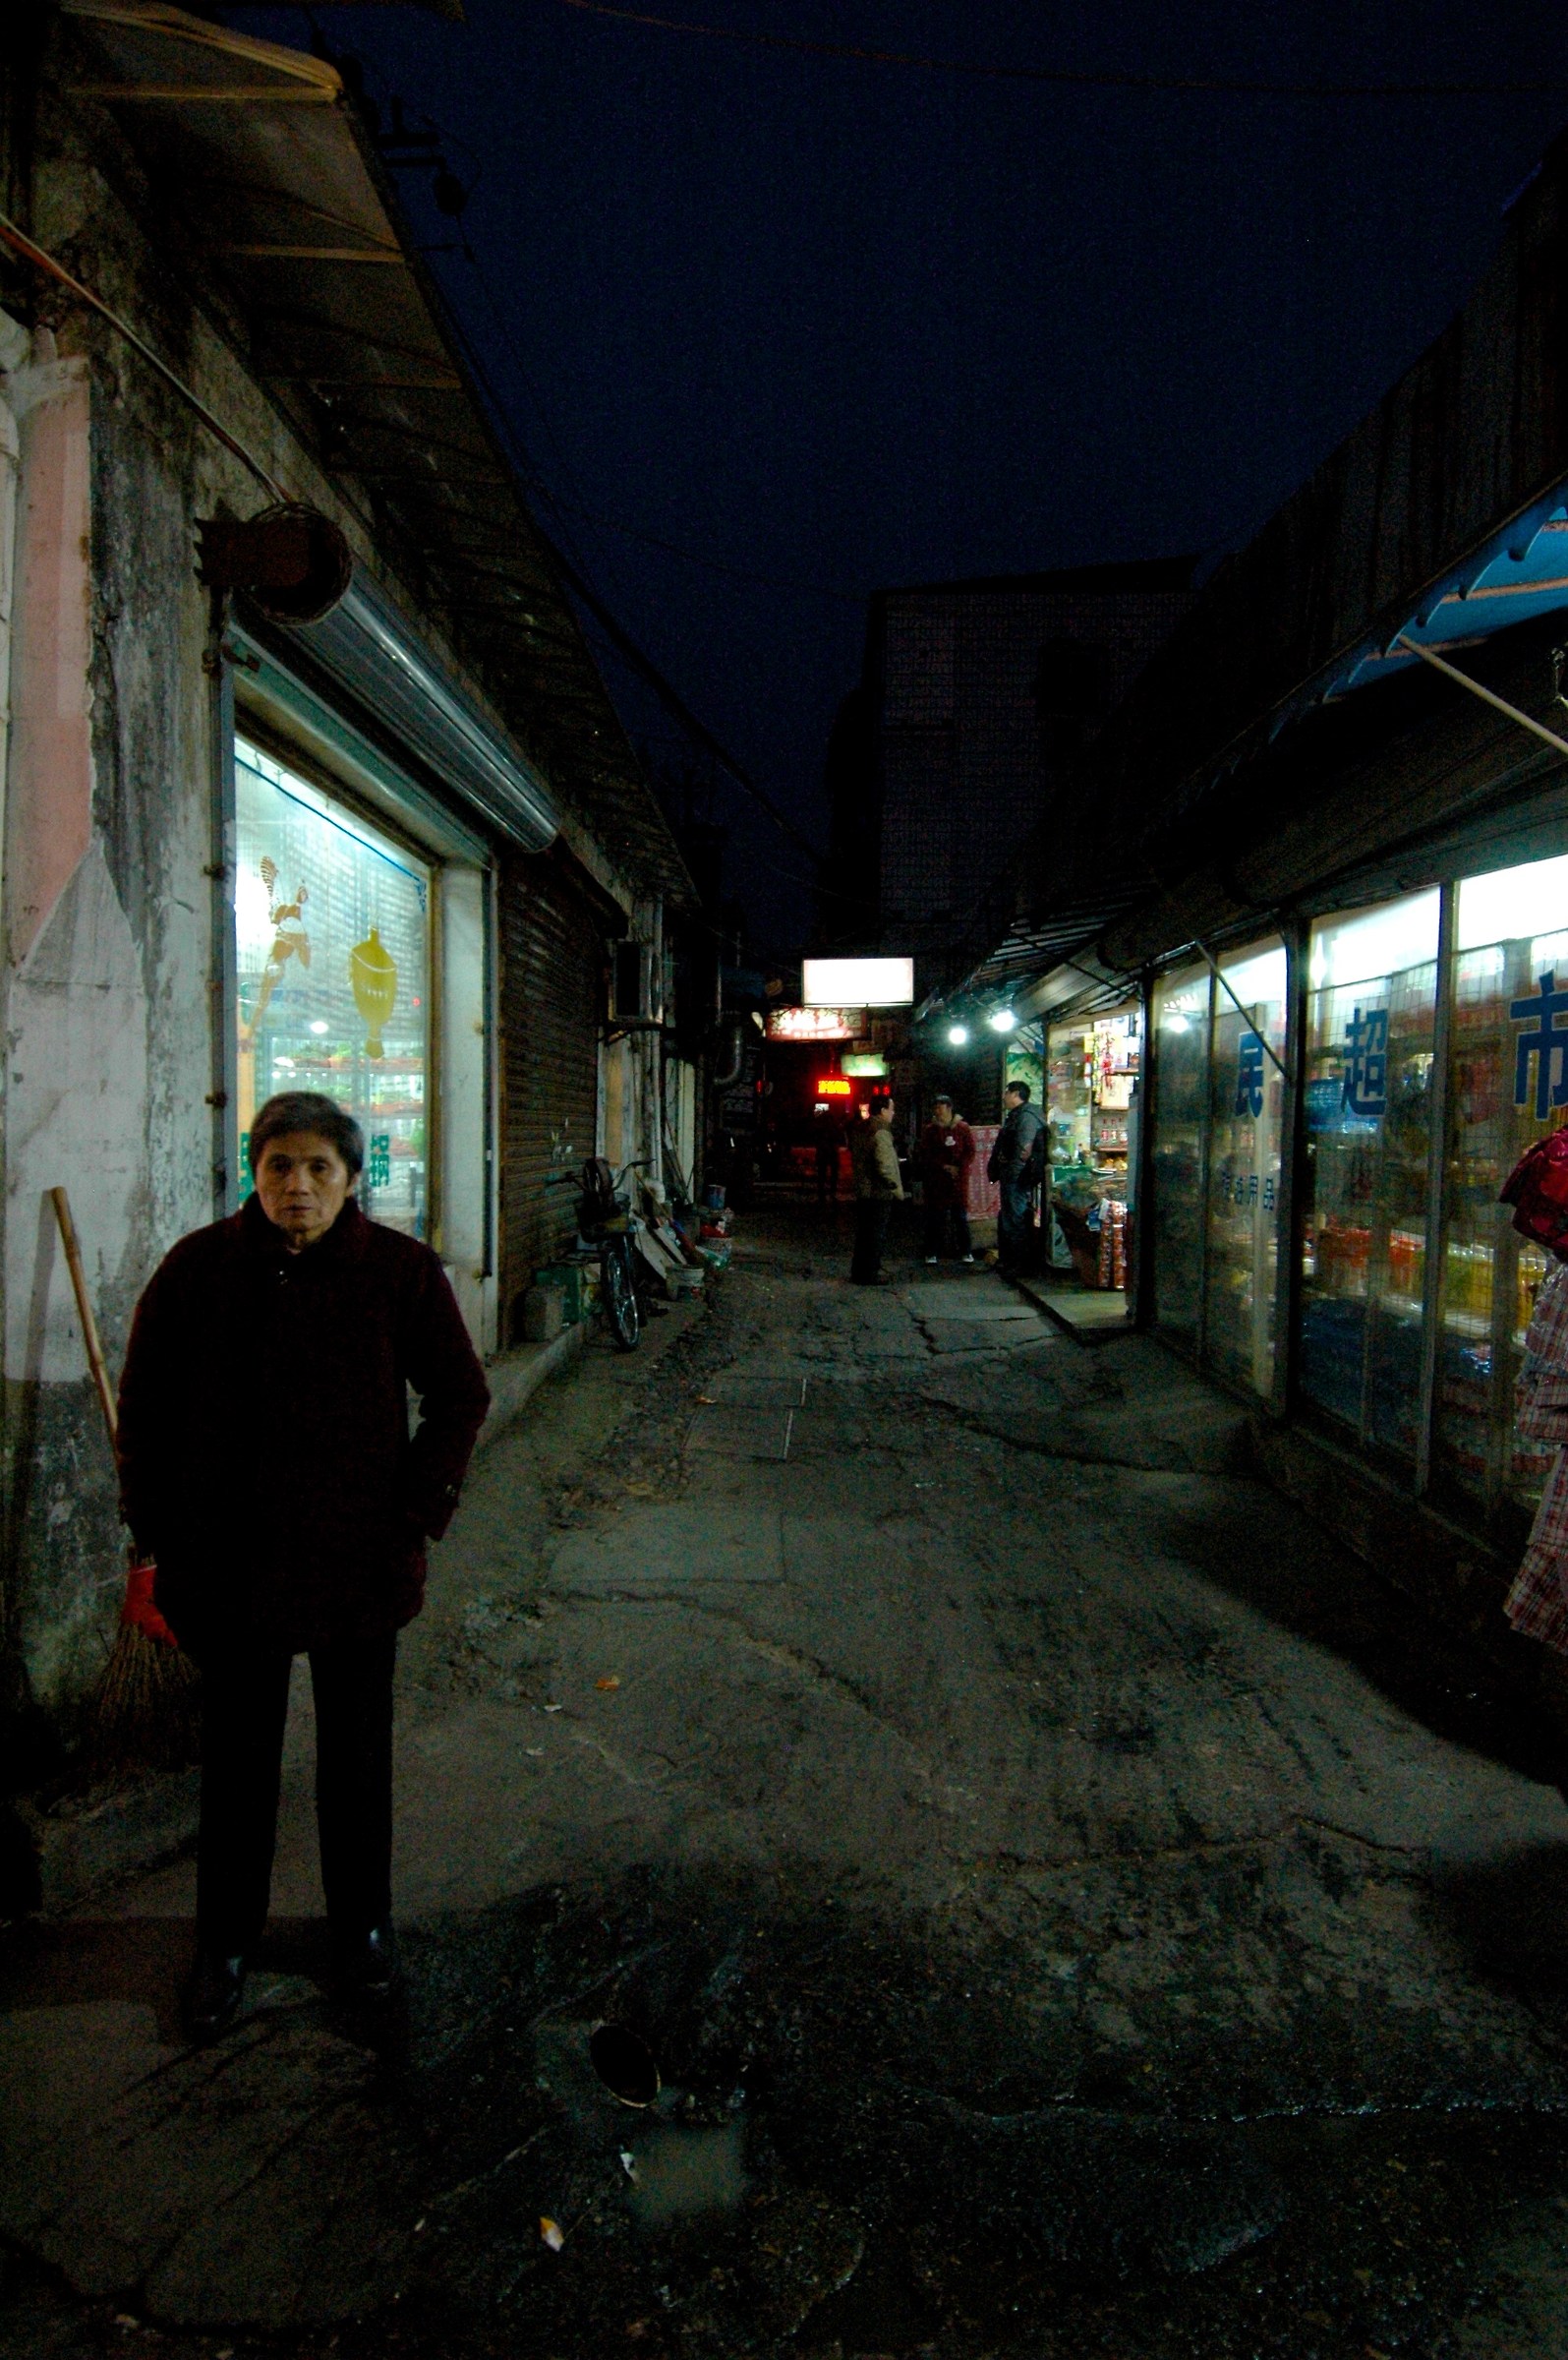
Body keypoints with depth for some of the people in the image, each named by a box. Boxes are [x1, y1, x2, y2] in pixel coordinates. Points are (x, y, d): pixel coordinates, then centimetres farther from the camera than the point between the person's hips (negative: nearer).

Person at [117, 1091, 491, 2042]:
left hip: (360, 1561, 0)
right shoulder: (199, 1267, -8)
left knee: (358, 1750, 16)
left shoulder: (401, 1269, -10)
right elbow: (146, 1404, 2)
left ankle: (363, 1922, 38)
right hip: (229, 1562, 0)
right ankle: (227, 1942, 36)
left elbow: (461, 1396, -2)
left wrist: (418, 1514, -6)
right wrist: (161, 1527, -2)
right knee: (237, 1756, 15)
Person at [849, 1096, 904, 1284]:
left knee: (863, 1233, 16)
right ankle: (870, 1274, 3)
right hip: (879, 1193, -9)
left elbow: (853, 1153, 20)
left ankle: (859, 1271, 23)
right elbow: (885, 1167, -23)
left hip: (861, 1191, 9)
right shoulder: (881, 1133, -18)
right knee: (877, 1234, 0)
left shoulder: (860, 1129, 10)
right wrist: (898, 1190, -13)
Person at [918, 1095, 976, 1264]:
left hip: (959, 1179, 0)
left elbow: (970, 1151, 2)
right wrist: (944, 1167, -11)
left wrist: (959, 1169, -11)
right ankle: (932, 1252, 6)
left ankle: (965, 1251, 9)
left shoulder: (963, 1128, 4)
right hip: (936, 1179, 0)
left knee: (961, 1215, 2)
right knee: (935, 1216, 0)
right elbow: (926, 1155, 0)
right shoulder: (930, 1130, 6)